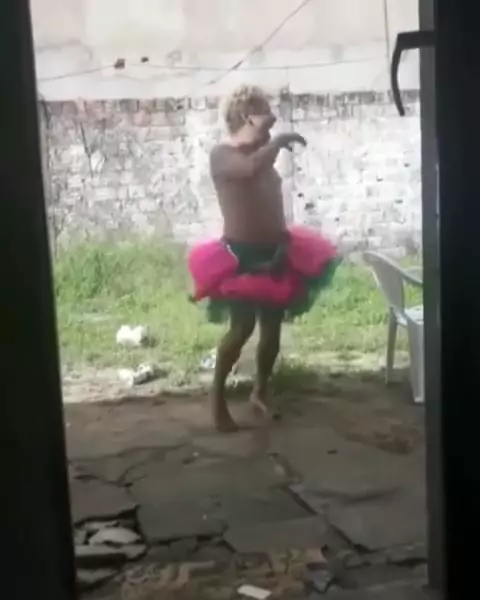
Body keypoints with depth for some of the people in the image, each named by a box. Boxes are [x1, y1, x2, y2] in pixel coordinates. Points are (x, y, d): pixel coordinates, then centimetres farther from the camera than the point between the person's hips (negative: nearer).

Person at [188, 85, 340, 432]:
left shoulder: (261, 154, 11)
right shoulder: (222, 155, -12)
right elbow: (250, 169, -34)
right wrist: (278, 141, -21)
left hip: (275, 252, 7)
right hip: (241, 255, -7)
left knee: (273, 326, 11)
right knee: (243, 327, -9)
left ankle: (261, 392, 30)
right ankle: (218, 397, 8)